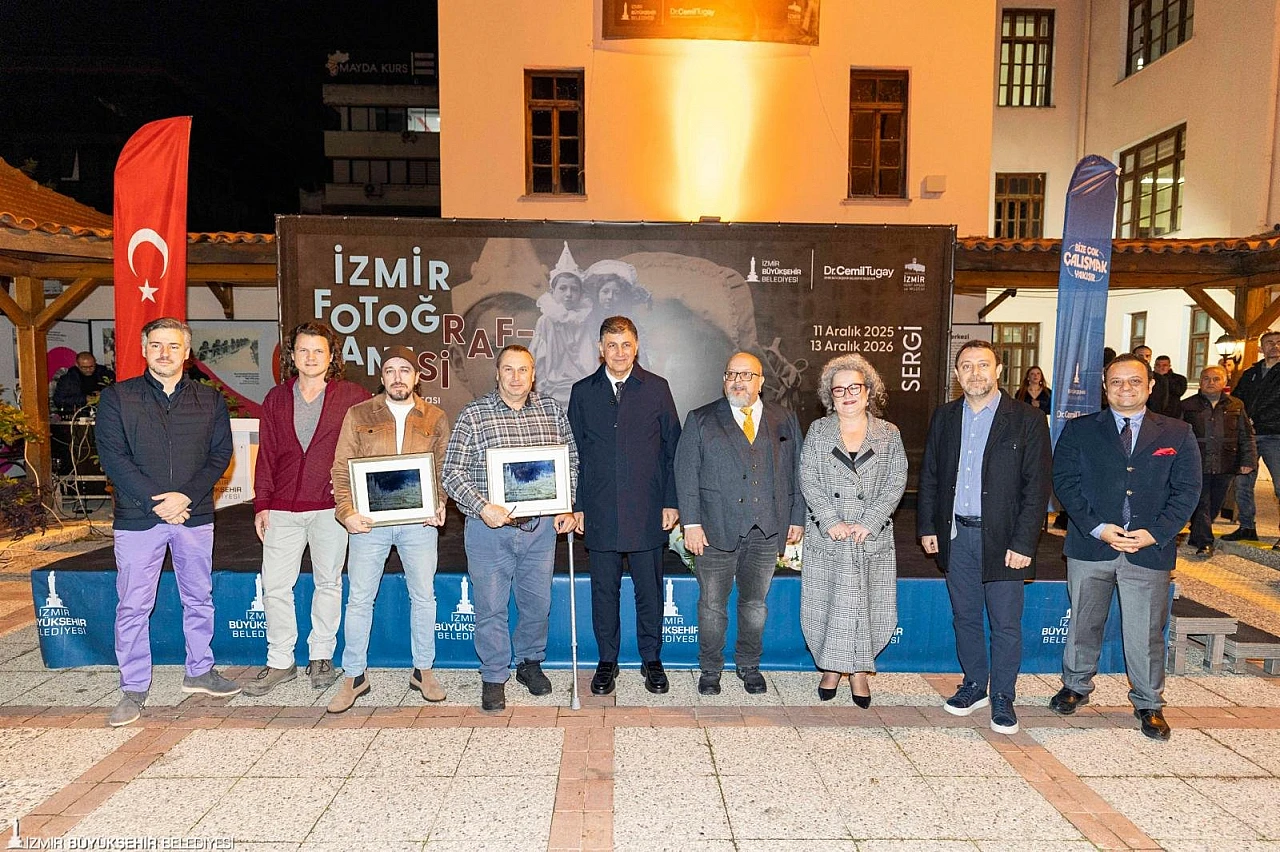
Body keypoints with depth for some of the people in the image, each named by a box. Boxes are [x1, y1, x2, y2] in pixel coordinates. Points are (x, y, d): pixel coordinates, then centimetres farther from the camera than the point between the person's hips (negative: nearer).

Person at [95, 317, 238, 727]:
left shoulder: (210, 401, 6)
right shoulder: (117, 397, 1)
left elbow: (220, 455, 1)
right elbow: (113, 456, -6)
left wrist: (185, 496, -13)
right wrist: (155, 501, -15)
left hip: (194, 516, 2)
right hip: (137, 519, -2)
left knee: (199, 598, 13)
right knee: (133, 606, 3)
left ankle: (200, 671, 29)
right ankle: (133, 690, 16)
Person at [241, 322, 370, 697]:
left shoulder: (352, 396, 1)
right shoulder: (276, 399, 11)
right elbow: (266, 454, 11)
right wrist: (262, 503, 6)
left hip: (330, 506, -2)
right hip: (282, 508, 3)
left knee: (328, 582, 7)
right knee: (275, 586, 3)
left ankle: (321, 657, 22)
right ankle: (279, 662, 16)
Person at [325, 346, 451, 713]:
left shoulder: (435, 418, 6)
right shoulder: (359, 415, 4)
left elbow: (443, 469, 8)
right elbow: (341, 469, 2)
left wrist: (439, 505, -8)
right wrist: (347, 511, -11)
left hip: (418, 521, 1)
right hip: (369, 520, 0)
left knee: (423, 596, 8)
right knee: (359, 598, 5)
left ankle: (423, 670, 24)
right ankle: (354, 677, 19)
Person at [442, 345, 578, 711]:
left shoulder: (552, 411, 4)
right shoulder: (474, 414, -5)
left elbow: (571, 462, 12)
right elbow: (452, 472, -7)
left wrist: (567, 508, 2)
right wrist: (482, 508, -19)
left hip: (541, 526, 3)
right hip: (490, 529, -2)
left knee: (538, 603, 14)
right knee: (491, 606, 6)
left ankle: (530, 663, 38)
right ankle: (494, 677, 25)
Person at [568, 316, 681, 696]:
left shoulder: (657, 388, 3)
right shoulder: (583, 392, 6)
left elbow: (672, 448, 3)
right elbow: (575, 453, 8)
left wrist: (671, 502, -1)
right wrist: (577, 505, 3)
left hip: (647, 511, -1)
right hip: (600, 511, 1)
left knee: (649, 589, 8)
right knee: (604, 590, 9)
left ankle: (651, 660, 25)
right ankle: (607, 661, 25)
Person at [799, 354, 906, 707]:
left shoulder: (888, 434, 6)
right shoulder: (818, 431, 5)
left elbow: (896, 483, -2)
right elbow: (808, 480, -2)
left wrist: (868, 523, -13)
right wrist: (831, 521, -13)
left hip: (873, 536, 0)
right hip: (827, 536, 0)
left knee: (868, 604, 4)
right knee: (826, 603, 4)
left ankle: (859, 670, 20)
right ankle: (832, 667, 22)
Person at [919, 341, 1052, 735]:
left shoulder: (1027, 420, -5)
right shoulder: (944, 417, 7)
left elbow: (1036, 487, -8)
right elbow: (929, 476, 11)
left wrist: (1023, 543, -12)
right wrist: (927, 526, 6)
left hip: (1001, 537, -3)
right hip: (956, 535, 4)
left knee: (1006, 624, 5)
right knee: (965, 617, 14)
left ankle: (1002, 697, 21)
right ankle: (974, 685, 31)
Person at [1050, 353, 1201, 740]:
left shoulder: (1178, 434, 6)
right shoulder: (1079, 430, 3)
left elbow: (1187, 490, 1)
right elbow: (1064, 481, -3)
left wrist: (1154, 533, -11)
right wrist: (1098, 528, -13)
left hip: (1150, 549, 0)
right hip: (1090, 546, 0)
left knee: (1146, 632, 7)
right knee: (1083, 622, 13)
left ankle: (1148, 703, 27)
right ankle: (1076, 686, 32)